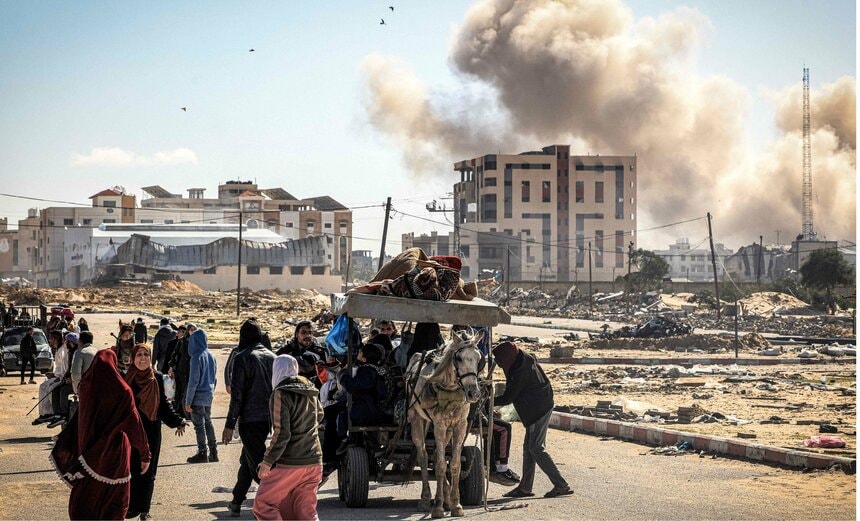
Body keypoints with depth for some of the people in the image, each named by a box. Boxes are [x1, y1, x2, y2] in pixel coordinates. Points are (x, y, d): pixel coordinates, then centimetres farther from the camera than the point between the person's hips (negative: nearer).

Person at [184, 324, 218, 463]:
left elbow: (193, 381, -18)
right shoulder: (211, 356, 4)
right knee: (208, 423, 15)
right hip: (209, 396, 7)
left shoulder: (197, 357, -18)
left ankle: (202, 453, 7)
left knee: (199, 425, 2)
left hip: (198, 397, -7)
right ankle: (213, 453, 18)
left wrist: (188, 401, -14)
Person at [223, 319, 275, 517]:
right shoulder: (272, 357, 8)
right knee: (247, 459, 21)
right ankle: (236, 502, 31)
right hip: (269, 418, 7)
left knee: (257, 465, -5)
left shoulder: (242, 358, -10)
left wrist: (229, 425, -9)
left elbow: (237, 394, -13)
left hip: (250, 419, -7)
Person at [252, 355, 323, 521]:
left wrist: (267, 461, -12)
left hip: (289, 463, -7)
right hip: (314, 462, 7)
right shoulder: (310, 392, 10)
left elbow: (282, 433, -18)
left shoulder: (281, 395, -12)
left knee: (263, 504, 6)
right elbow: (319, 415, 29)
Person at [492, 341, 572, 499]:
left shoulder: (521, 372, -24)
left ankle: (561, 485, -7)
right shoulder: (524, 360, 3)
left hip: (539, 410, -10)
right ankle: (525, 487, 16)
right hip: (540, 407, 10)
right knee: (529, 447, 12)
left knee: (536, 448, -7)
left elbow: (508, 398, -16)